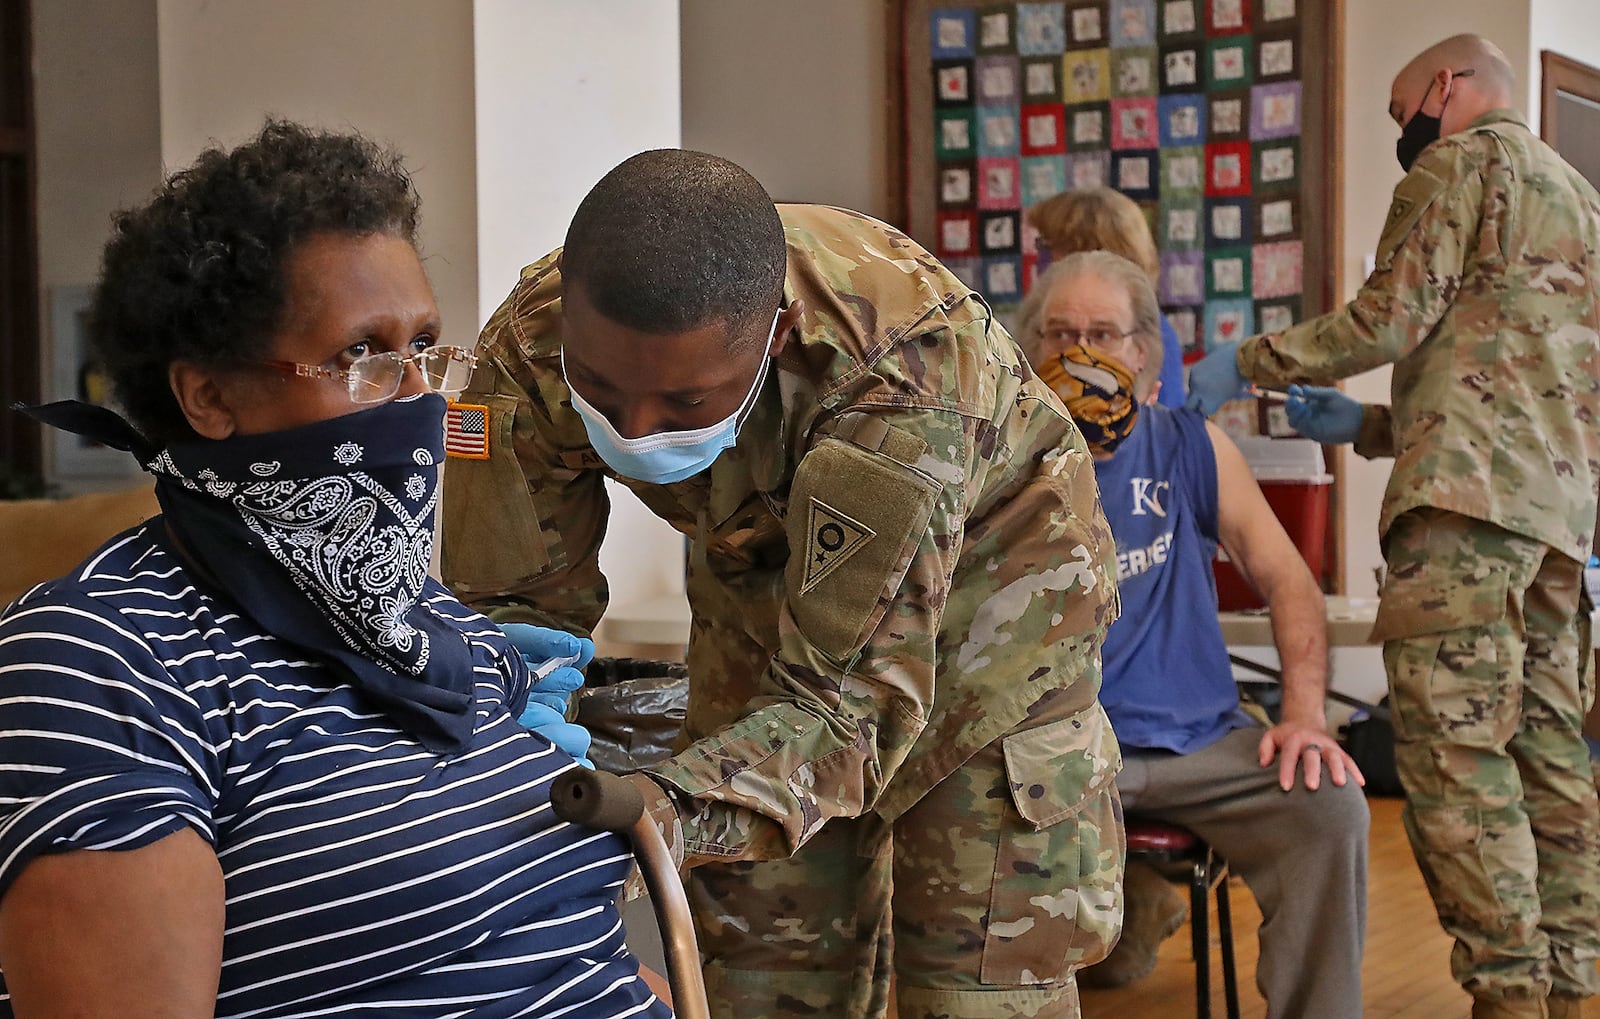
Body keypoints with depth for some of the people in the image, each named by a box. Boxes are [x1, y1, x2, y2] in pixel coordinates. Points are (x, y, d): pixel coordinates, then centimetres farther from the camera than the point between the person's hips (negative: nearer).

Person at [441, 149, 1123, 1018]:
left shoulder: (908, 367, -41)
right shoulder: (530, 348, -29)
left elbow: (851, 689, -39)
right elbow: (512, 602, -18)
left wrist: (672, 808, -56)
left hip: (978, 577, -3)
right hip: (759, 566, 4)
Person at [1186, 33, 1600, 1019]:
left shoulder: (1463, 160, 3)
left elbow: (1392, 317, -7)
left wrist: (1244, 362, 3)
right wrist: (1366, 426, 28)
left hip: (1471, 493, -9)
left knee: (1452, 744, -10)